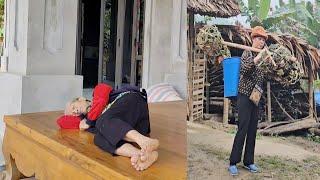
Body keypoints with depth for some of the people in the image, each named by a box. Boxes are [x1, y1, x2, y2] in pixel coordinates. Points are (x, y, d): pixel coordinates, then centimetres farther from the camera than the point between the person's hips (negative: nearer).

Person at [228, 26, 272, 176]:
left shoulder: (261, 56, 13)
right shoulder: (247, 53, -5)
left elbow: (263, 77, 14)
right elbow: (244, 69, -23)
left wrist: (268, 64, -1)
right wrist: (259, 57, -23)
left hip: (256, 97, 7)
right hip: (245, 95, -7)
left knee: (252, 130, 8)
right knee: (243, 129, -10)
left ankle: (248, 162, 16)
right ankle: (233, 163, -3)